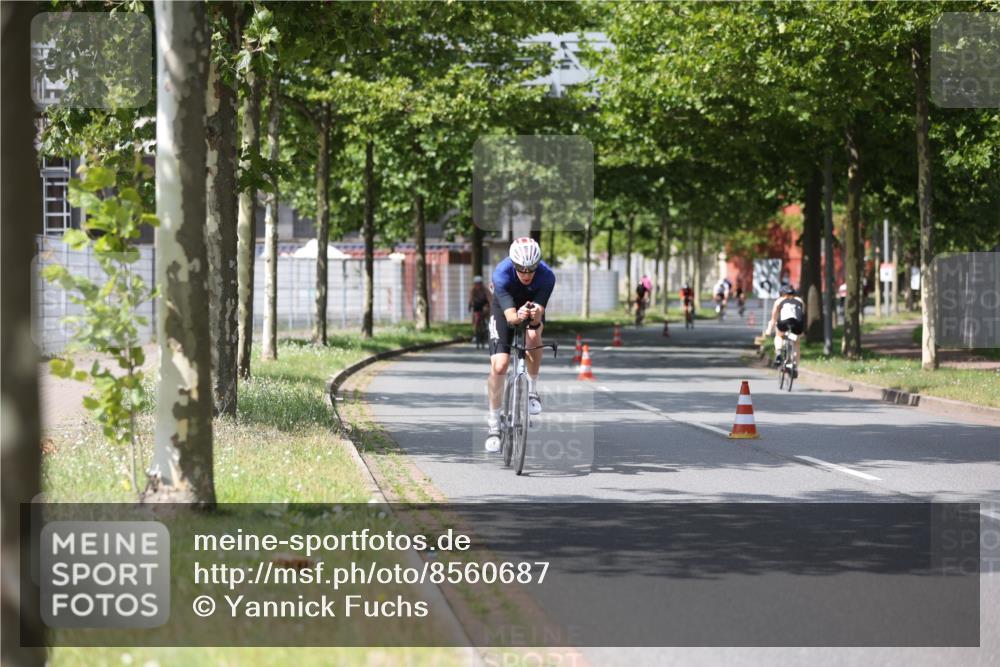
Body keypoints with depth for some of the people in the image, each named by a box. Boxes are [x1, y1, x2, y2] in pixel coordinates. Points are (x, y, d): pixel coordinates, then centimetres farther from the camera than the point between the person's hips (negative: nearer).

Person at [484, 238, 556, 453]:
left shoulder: (546, 276, -34)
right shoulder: (501, 274, -37)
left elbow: (539, 315, -37)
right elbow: (510, 316, -43)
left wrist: (535, 316, -60)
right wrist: (518, 316, -65)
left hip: (532, 307, 1)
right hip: (504, 309, -1)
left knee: (533, 336, -33)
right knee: (498, 366, -14)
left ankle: (532, 390, -9)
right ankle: (493, 423, 2)